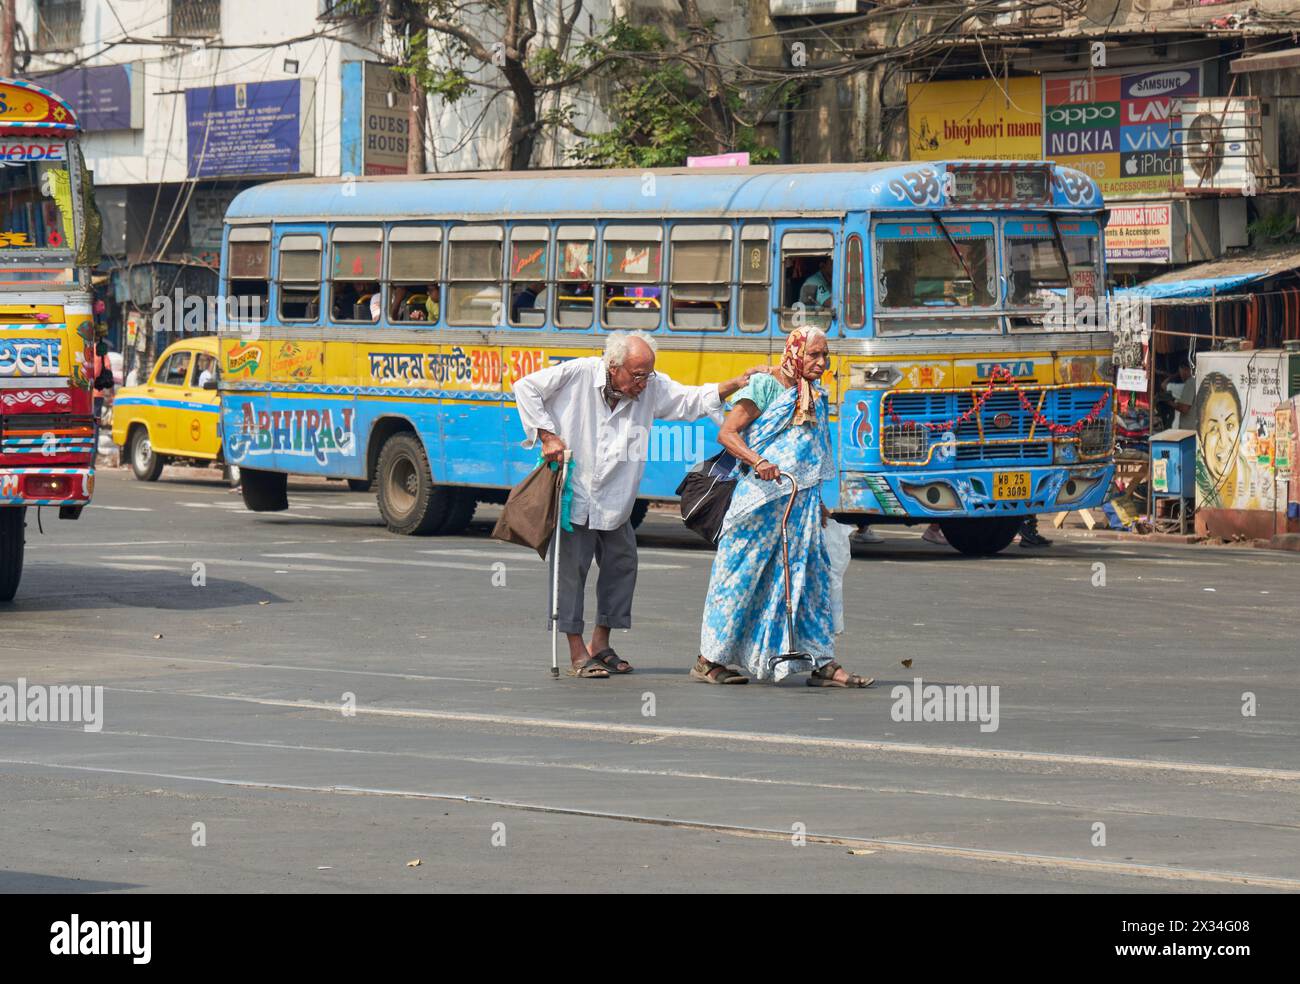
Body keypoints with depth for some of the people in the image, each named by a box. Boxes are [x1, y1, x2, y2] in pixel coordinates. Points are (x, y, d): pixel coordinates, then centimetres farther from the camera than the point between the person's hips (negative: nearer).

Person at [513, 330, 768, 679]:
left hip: (615, 501, 6)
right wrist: (547, 435, -14)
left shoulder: (652, 387, -1)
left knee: (622, 565, 9)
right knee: (571, 569, -5)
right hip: (573, 492, -5)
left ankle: (600, 644, 23)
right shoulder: (577, 375, -14)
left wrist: (736, 385, -10)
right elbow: (526, 388, -8)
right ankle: (577, 654, 0)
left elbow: (691, 400, 4)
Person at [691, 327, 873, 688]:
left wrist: (817, 502, 24)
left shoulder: (815, 398, 17)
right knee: (740, 574, -2)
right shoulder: (765, 387, -5)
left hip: (801, 503, 7)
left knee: (811, 576, 2)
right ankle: (709, 660, 7)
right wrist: (758, 461, -25)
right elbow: (727, 434, -10)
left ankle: (824, 664, 3)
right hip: (762, 496, -7)